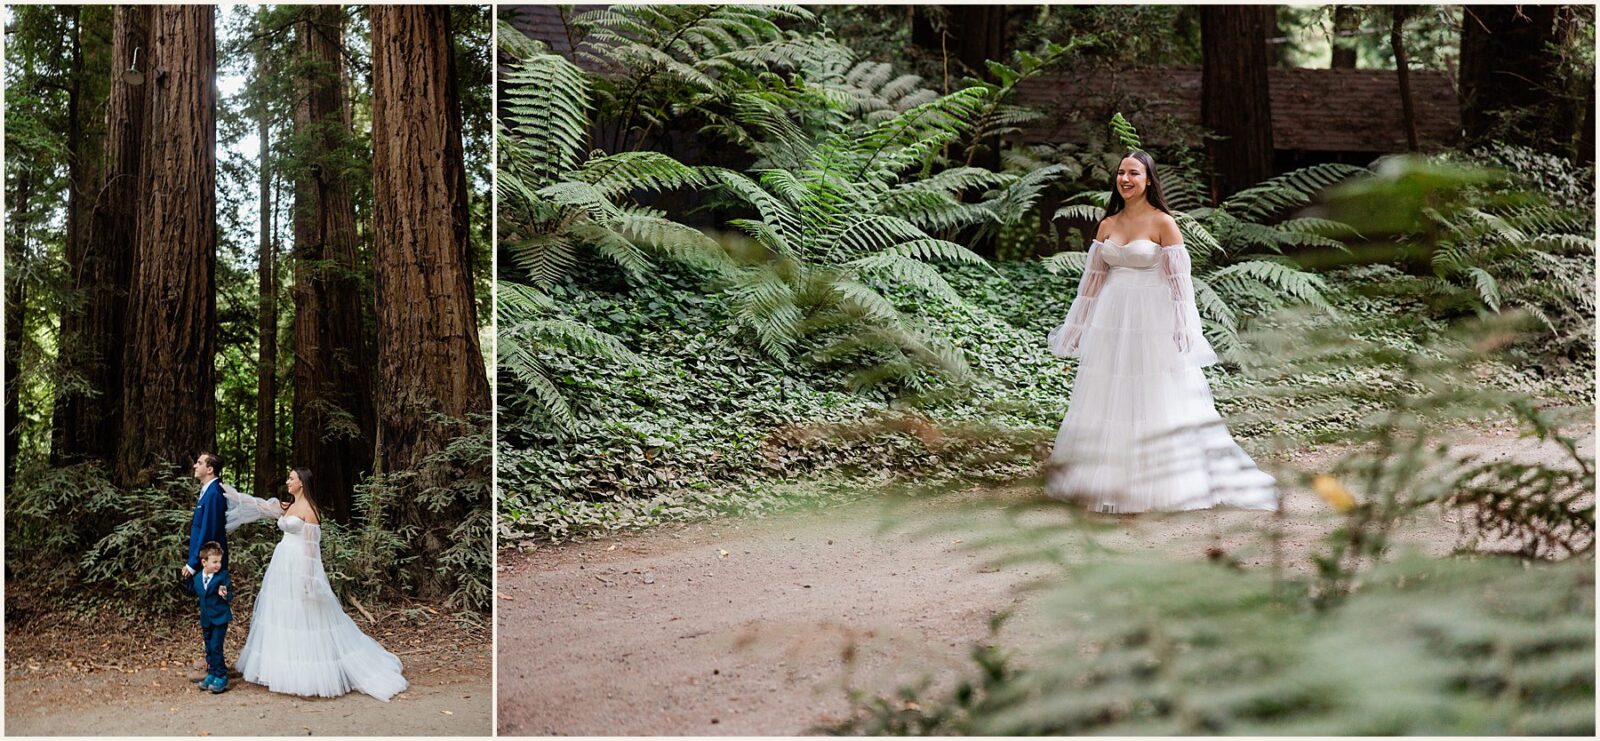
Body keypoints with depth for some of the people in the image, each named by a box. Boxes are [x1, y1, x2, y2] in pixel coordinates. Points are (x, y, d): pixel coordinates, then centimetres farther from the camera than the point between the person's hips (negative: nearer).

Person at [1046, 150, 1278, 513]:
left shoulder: (1163, 223, -6)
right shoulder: (1107, 226, 9)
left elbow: (1179, 278, -8)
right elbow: (1093, 277, 13)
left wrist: (1183, 331, -12)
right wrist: (1076, 327, 13)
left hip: (1152, 321, -5)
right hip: (1112, 320, 5)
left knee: (1155, 401, 1)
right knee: (1109, 400, 9)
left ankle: (1159, 484, 9)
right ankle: (1108, 479, 19)